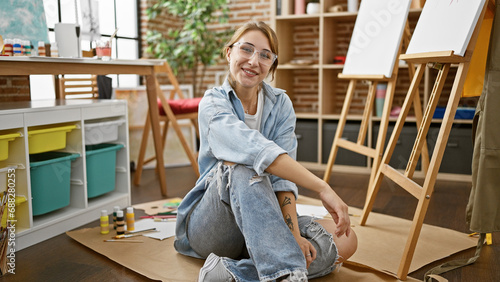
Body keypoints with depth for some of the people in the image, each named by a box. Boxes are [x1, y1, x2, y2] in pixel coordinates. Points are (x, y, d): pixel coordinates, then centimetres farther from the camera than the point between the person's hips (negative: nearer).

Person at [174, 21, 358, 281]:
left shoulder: (281, 104, 1)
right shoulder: (213, 104, -13)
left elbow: (282, 179, -10)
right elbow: (258, 151, -33)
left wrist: (293, 234, -23)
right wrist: (322, 188, -39)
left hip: (262, 224, 5)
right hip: (208, 225, -4)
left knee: (345, 240, -17)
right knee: (243, 166, -34)